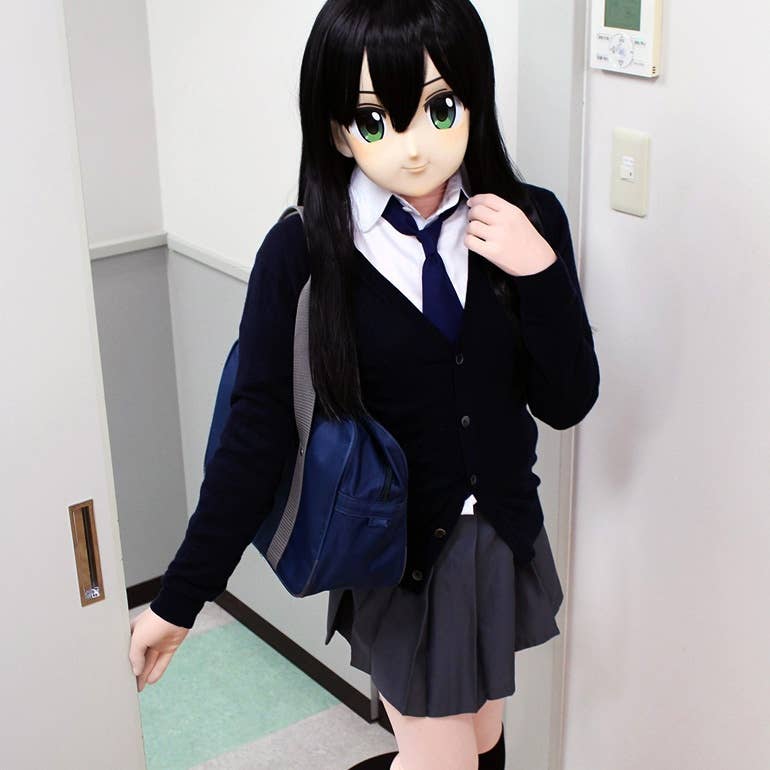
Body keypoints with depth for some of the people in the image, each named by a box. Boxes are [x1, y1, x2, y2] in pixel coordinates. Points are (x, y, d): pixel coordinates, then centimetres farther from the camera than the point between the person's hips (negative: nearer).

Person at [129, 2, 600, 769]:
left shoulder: (528, 221, -11)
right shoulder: (302, 254, -18)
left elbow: (567, 403, -8)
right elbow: (256, 430, -15)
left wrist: (540, 272, -24)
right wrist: (180, 597, -14)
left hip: (501, 533, 4)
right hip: (393, 546, -3)